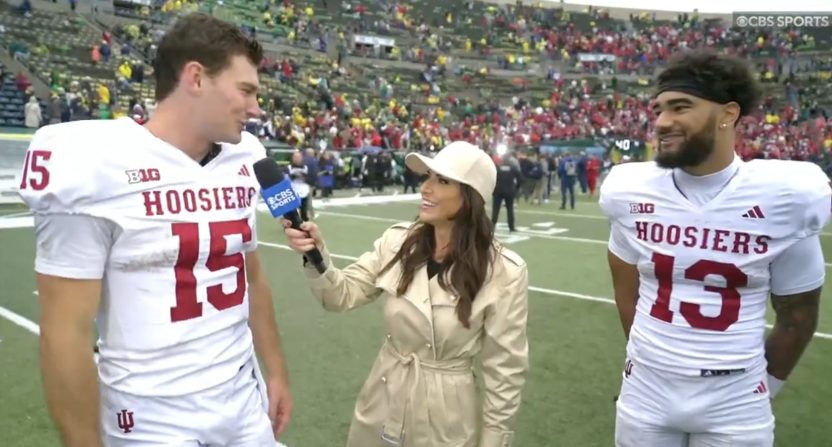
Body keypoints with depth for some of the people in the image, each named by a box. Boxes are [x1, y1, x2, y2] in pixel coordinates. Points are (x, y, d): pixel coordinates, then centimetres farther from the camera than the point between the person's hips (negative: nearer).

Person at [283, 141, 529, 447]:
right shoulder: (397, 241, -7)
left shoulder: (503, 273, -18)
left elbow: (506, 371, -11)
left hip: (444, 421, -3)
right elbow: (342, 295, -5)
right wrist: (316, 256, -23)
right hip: (382, 405, 4)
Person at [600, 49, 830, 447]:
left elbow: (796, 315, 2)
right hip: (645, 393, 2)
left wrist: (766, 383, 11)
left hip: (735, 405, -1)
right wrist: (649, 359, 12)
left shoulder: (784, 196, -11)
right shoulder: (631, 191, -7)